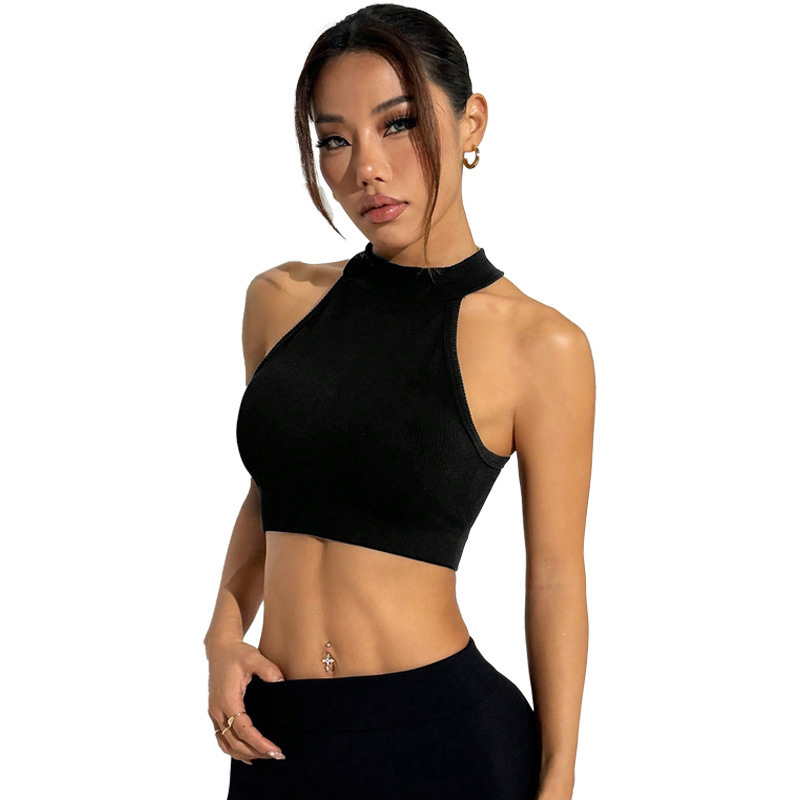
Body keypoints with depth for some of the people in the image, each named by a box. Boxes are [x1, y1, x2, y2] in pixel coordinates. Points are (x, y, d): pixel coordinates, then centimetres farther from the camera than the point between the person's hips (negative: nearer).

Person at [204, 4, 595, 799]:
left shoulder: (539, 344, -9)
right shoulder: (280, 300, 2)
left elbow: (556, 580, -5)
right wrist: (224, 633, 1)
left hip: (443, 731, -3)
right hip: (279, 731, 4)